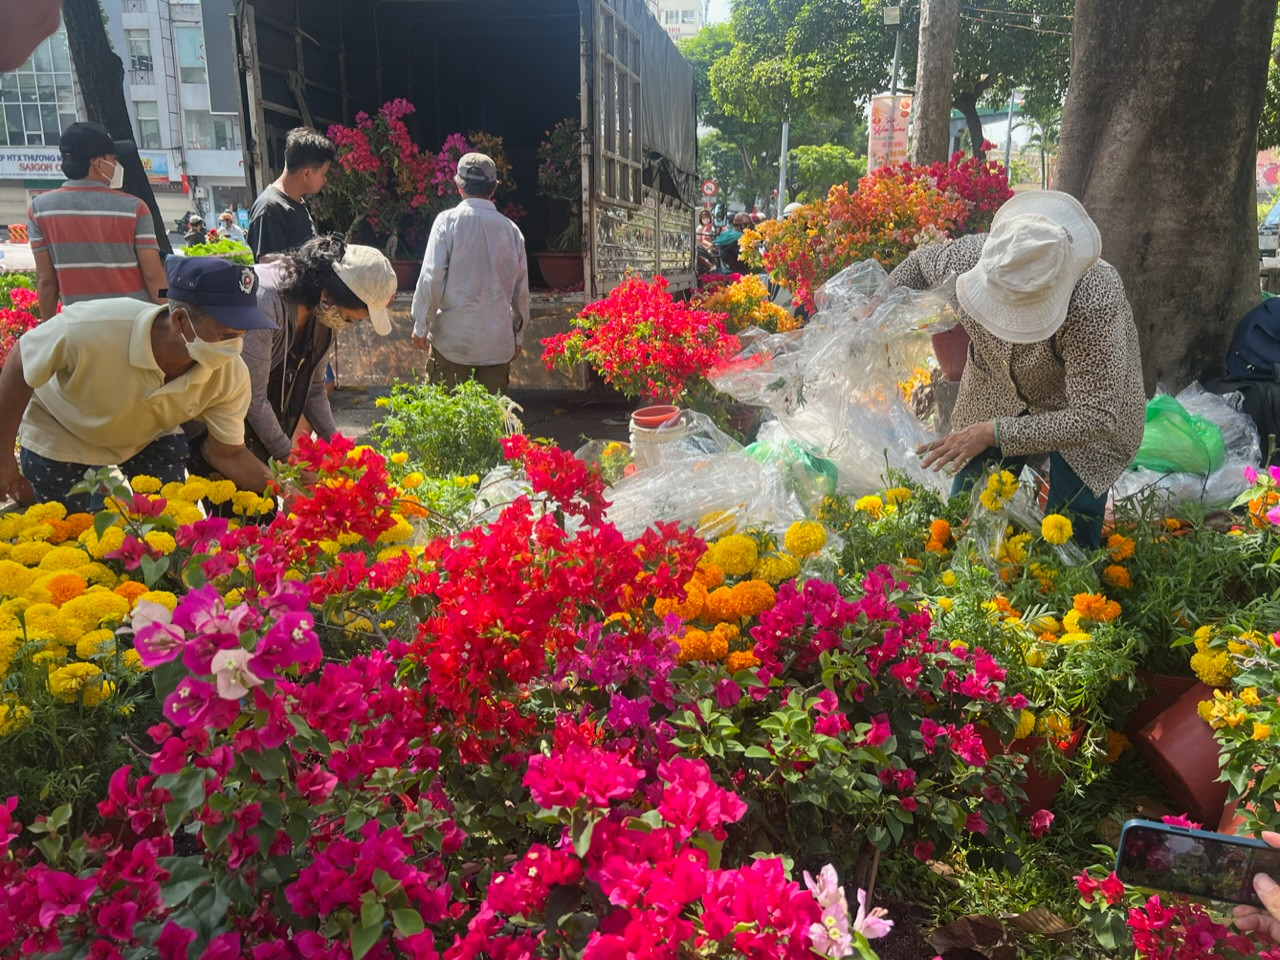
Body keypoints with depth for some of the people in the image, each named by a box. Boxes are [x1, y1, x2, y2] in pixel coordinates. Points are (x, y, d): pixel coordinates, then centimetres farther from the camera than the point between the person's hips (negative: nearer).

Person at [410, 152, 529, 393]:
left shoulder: (448, 221, -5)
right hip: (498, 344, 3)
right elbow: (521, 291, 10)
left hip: (453, 339, -3)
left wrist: (421, 325, 2)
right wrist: (518, 336, 22)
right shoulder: (511, 229, 5)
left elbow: (432, 277, -10)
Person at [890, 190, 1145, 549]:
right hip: (995, 395, 4)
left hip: (1087, 404, -3)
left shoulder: (1093, 307, -43)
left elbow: (1095, 418, -37)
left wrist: (995, 433, -40)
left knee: (1070, 537, -7)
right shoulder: (969, 256, -30)